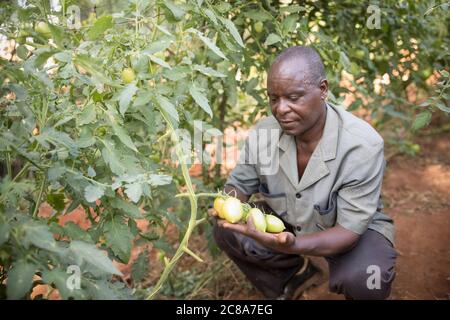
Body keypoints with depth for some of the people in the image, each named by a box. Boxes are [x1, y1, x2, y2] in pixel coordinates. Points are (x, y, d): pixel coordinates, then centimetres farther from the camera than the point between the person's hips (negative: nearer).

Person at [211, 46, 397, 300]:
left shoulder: (363, 145, -30)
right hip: (287, 223, 4)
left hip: (356, 228, -3)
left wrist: (292, 245, -47)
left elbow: (349, 229, -28)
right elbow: (239, 184, -4)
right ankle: (297, 274, 10)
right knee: (226, 231, -15)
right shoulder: (264, 132, -18)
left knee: (361, 280, -34)